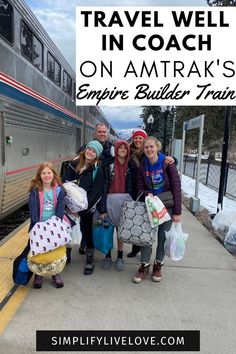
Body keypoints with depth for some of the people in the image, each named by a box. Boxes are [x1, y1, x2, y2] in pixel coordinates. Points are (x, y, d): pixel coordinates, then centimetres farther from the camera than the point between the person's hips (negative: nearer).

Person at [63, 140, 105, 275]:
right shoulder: (74, 165, 5)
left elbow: (96, 192, -11)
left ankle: (90, 260, 27)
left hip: (87, 208, -3)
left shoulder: (97, 170, -6)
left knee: (87, 232, 7)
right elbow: (65, 182, 5)